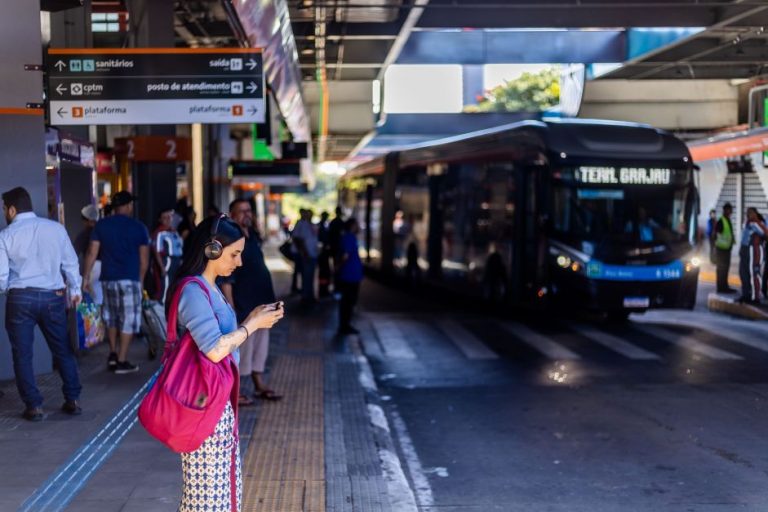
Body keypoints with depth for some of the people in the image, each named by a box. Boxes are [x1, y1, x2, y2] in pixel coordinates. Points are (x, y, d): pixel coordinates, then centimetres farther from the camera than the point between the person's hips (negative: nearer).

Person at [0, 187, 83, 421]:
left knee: (22, 354, 8)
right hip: (53, 296, 3)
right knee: (63, 350, 14)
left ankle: (34, 406, 9)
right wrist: (75, 290, 18)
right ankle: (73, 400, 17)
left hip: (20, 298, -2)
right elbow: (70, 263, 6)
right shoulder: (56, 228, 2)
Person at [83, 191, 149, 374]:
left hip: (108, 278, 4)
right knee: (128, 319, 3)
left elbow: (92, 253, 1)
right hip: (130, 279, -3)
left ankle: (112, 354, 21)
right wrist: (140, 280, 13)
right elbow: (144, 259, 1)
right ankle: (122, 361, 2)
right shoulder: (138, 227, 0)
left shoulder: (101, 225, 5)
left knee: (111, 317, 21)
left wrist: (86, 277, 6)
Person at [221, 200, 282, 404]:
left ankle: (259, 386, 30)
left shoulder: (253, 236, 9)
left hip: (260, 304, 9)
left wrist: (268, 300, 18)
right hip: (243, 307, -9)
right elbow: (226, 281, -20)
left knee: (260, 347, 17)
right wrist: (230, 308, -23)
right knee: (240, 350, 1)